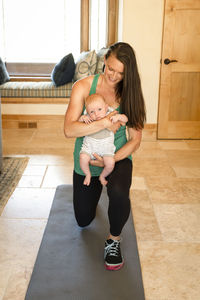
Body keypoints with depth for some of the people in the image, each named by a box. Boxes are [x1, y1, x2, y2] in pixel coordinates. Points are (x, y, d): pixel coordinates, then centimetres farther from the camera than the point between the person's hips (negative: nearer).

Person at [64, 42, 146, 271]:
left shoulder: (130, 93, -10)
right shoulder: (83, 86, -15)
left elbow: (135, 140, -10)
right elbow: (69, 130, -23)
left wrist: (111, 159, -22)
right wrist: (103, 123, -32)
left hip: (119, 158, -1)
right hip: (86, 161, 1)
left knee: (119, 193, -37)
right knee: (83, 220, 16)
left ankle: (114, 239, -6)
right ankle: (94, 191, 52)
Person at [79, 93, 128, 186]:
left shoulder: (110, 115, -4)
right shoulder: (88, 117, -4)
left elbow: (125, 119, 2)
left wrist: (118, 116, -19)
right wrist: (82, 118, -16)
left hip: (106, 146, 0)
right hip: (90, 145, 0)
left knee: (110, 163, -23)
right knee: (83, 158, -25)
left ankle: (102, 176, 12)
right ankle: (88, 174, 8)